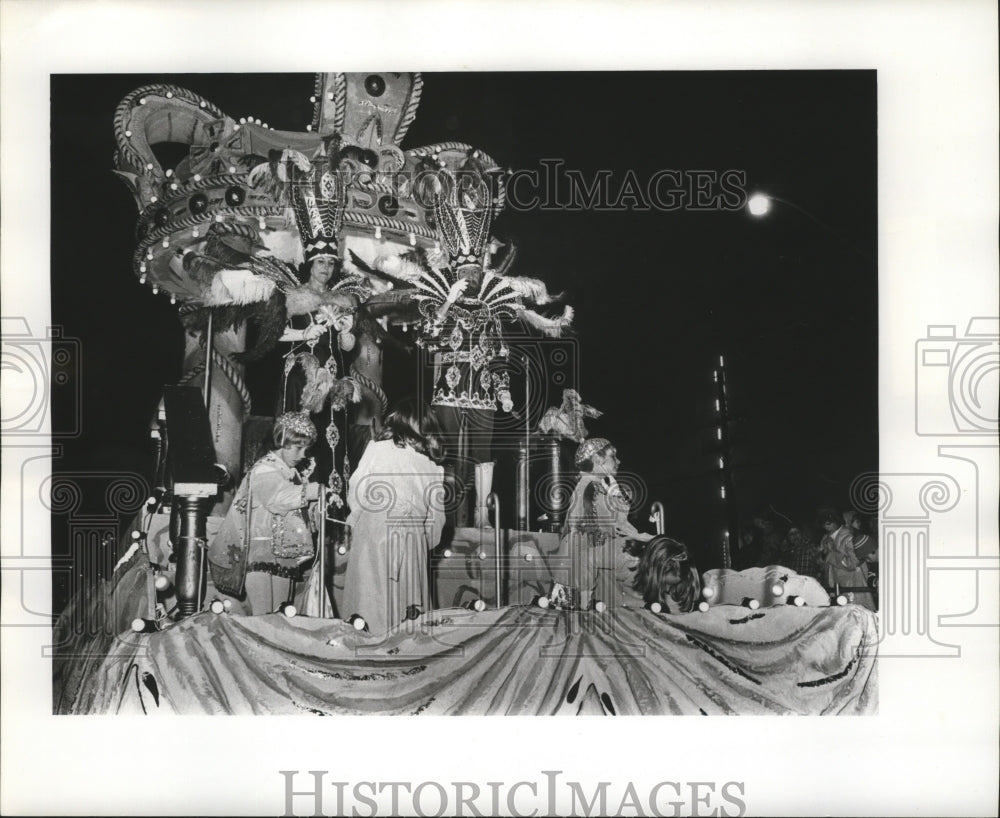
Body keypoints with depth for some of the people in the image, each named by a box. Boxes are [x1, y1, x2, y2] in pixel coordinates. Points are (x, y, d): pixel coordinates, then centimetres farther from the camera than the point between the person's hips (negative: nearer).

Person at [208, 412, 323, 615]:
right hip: (259, 551, -8)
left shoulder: (295, 475, 18)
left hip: (284, 552, 8)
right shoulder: (264, 471, -9)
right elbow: (279, 496, -29)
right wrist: (317, 490, -36)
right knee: (261, 618, -11)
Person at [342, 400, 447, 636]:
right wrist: (427, 544, 23)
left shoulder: (376, 449, -4)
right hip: (412, 542, 2)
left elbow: (355, 494, 1)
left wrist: (354, 520, 18)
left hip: (372, 538, -2)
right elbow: (436, 517, 8)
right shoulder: (434, 466, 3)